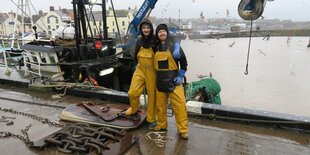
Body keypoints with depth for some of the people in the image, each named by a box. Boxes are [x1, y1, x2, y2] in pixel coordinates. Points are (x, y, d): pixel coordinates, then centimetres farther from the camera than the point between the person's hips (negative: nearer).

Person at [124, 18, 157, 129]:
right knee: (132, 92, -8)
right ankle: (133, 108, 25)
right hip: (140, 70, 3)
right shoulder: (139, 42, 8)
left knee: (152, 95, 3)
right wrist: (136, 66, 14)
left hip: (152, 71, -3)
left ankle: (151, 119, 20)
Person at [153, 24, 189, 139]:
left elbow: (183, 61, 0)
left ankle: (183, 129, 4)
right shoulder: (156, 47, 8)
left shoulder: (174, 45, -3)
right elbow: (153, 62, 19)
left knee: (179, 104, -7)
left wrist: (181, 76, -6)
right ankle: (161, 124, 28)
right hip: (160, 80, 4)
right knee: (160, 104, 10)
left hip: (173, 80, -3)